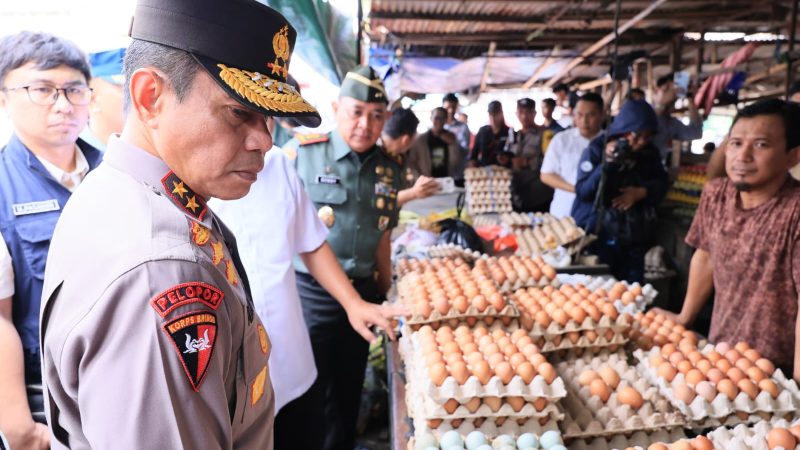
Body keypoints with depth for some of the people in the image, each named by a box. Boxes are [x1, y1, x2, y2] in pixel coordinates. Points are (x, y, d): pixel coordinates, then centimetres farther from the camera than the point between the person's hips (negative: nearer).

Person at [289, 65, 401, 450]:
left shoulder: (389, 170, 4)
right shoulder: (301, 156, -10)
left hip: (363, 295, 5)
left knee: (348, 392, 18)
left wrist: (386, 292, 17)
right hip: (308, 294, -4)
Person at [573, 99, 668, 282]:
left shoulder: (650, 152, 4)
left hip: (634, 237, 4)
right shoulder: (596, 149, -10)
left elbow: (661, 184, 8)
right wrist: (607, 164, -29)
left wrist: (641, 192, -12)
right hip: (598, 235, -4)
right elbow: (583, 191, -17)